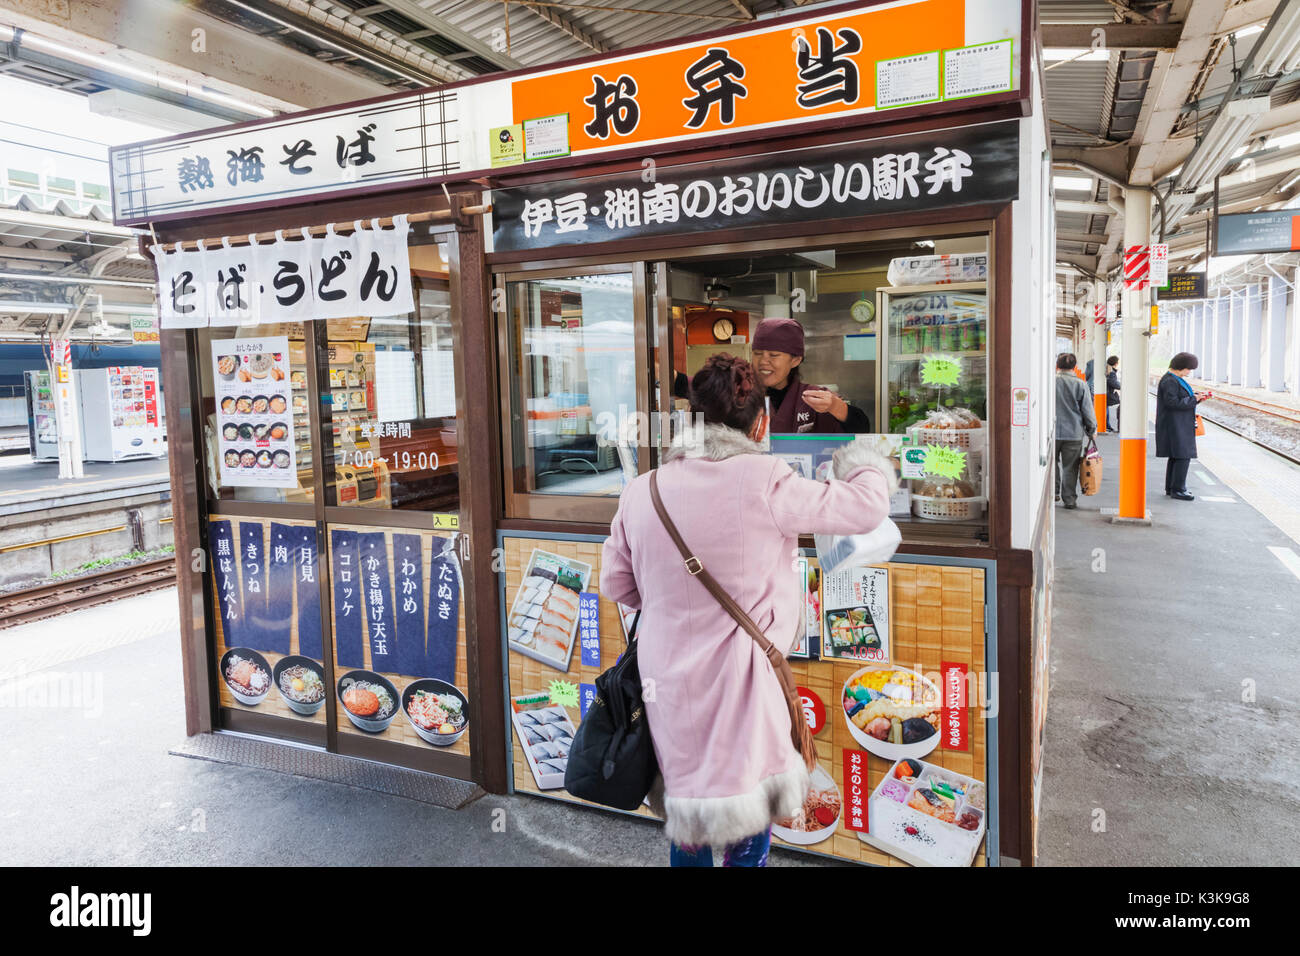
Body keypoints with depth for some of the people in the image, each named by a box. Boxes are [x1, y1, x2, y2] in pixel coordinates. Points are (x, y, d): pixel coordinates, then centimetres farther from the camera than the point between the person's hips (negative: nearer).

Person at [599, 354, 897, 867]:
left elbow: (615, 583, 10)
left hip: (665, 678, 5)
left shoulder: (640, 491, 0)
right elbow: (865, 508, -5)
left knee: (688, 823, 24)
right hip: (737, 683, -5)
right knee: (747, 828, 14)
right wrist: (865, 461, 16)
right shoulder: (764, 482, -15)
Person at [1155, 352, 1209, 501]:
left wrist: (1195, 395, 6)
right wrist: (1194, 399, -18)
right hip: (1175, 426, -11)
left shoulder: (1175, 380, 16)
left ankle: (1170, 489, 18)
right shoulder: (1170, 381, -17)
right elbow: (1172, 402, -24)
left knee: (1176, 457, 13)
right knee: (1183, 456, -10)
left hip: (1179, 426, 11)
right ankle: (1177, 490, -7)